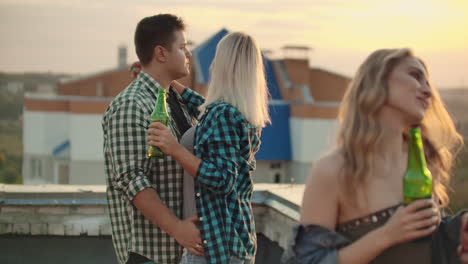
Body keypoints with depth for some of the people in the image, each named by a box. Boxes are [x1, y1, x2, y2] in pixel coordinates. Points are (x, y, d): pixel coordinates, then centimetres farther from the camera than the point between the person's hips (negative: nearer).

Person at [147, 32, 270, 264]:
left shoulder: (223, 113, -16)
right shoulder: (247, 116, 10)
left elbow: (223, 181, -21)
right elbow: (205, 110, 28)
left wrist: (176, 150, -27)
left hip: (215, 236, -10)